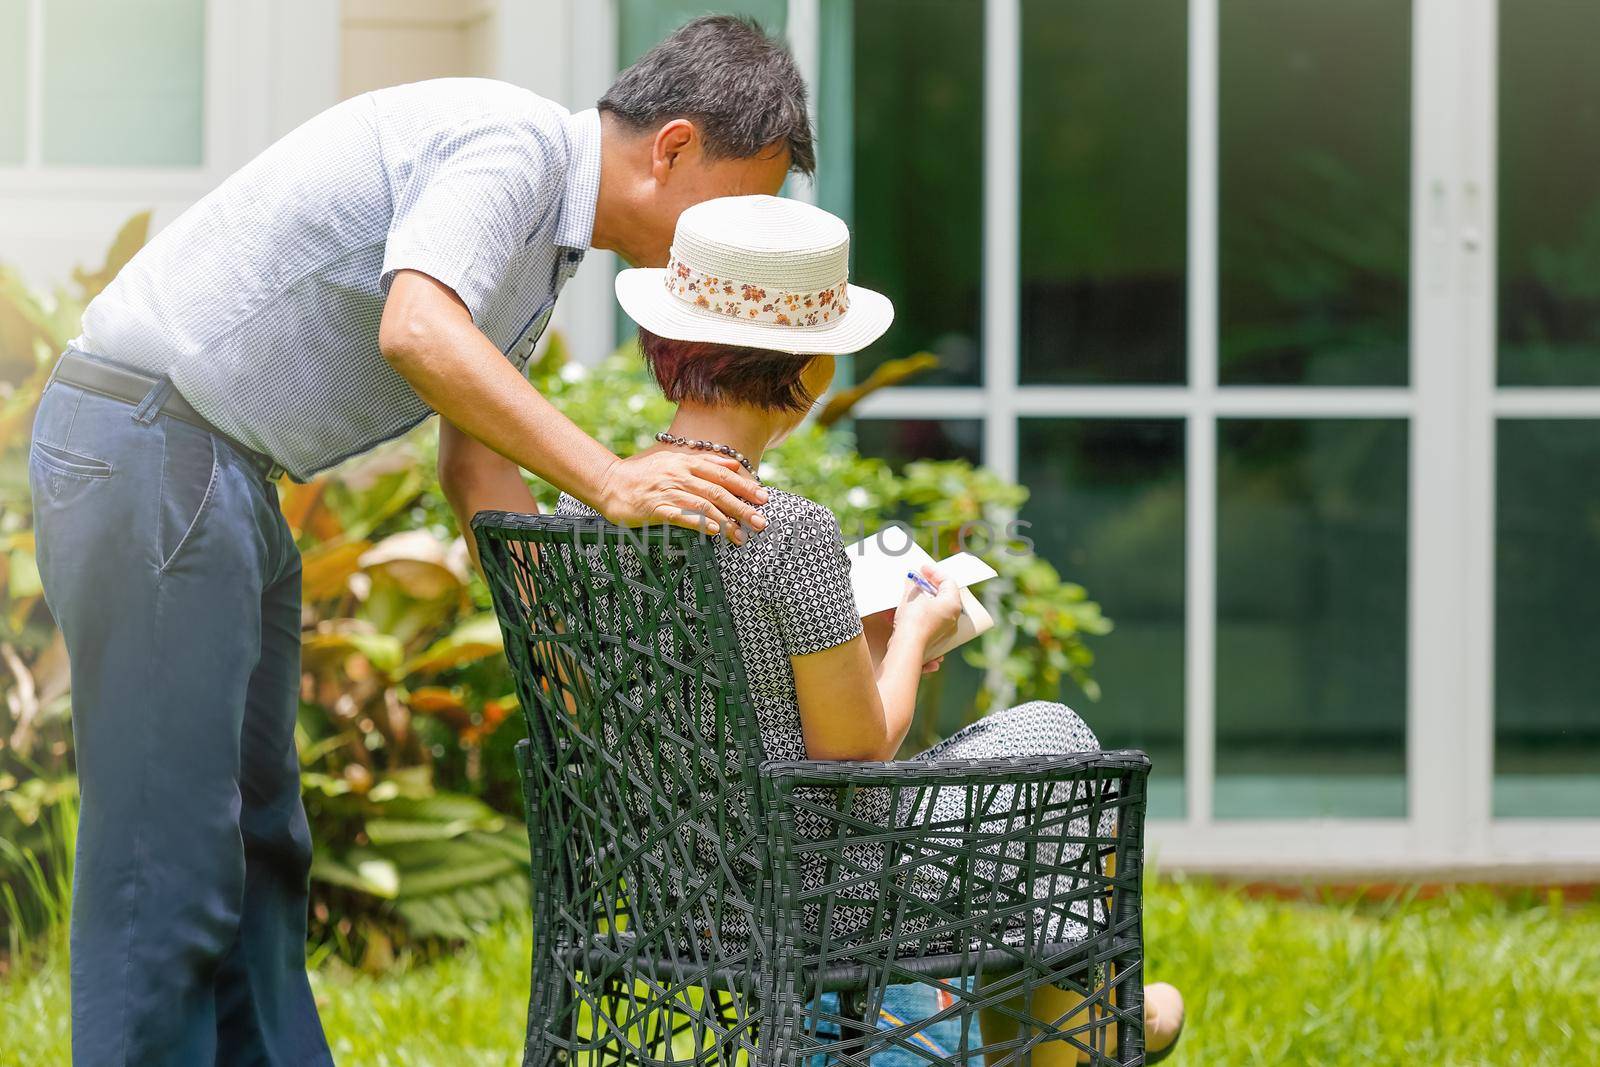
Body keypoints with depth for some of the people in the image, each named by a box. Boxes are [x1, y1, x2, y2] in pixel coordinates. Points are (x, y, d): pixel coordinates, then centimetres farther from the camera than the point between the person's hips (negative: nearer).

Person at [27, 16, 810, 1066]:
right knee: (170, 857, -10)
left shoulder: (549, 245, 16)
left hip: (232, 483, 11)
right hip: (149, 446, -11)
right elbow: (418, 333, -32)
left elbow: (477, 470, 18)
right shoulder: (512, 142, -15)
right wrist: (610, 480, -33)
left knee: (261, 847, 13)